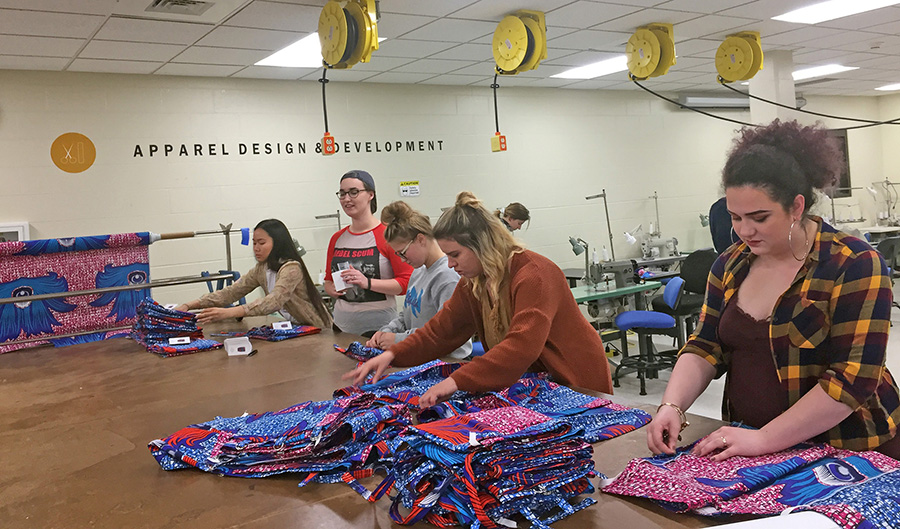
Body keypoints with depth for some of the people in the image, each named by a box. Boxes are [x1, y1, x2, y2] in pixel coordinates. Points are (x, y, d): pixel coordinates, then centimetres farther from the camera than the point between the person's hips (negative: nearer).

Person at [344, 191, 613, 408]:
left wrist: (458, 381, -42)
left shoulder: (534, 274, -25)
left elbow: (522, 346, -36)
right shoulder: (473, 283, 1)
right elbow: (440, 330, 2)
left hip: (576, 386, -6)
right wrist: (392, 355, -13)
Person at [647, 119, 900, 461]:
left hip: (846, 454, -4)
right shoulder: (731, 264, 4)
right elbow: (705, 347, 3)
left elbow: (853, 378, -19)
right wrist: (672, 406, -15)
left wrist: (763, 440, -22)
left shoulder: (852, 265, -13)